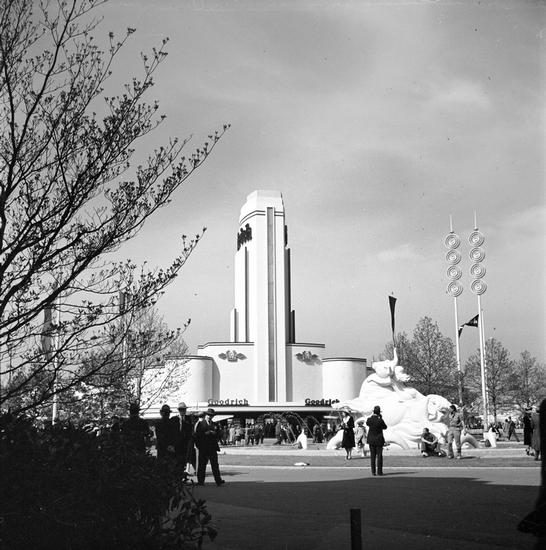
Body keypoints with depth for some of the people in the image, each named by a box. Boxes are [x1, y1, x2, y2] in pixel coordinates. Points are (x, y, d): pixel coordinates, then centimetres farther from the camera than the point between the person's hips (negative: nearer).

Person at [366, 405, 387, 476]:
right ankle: (379, 471, 3)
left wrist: (372, 416, 14)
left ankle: (373, 472, 5)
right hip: (379, 440, -3)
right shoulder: (380, 421, -18)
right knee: (379, 456, 4)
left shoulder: (369, 419, -7)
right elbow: (385, 427, 0)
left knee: (372, 456, 7)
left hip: (371, 440, 3)